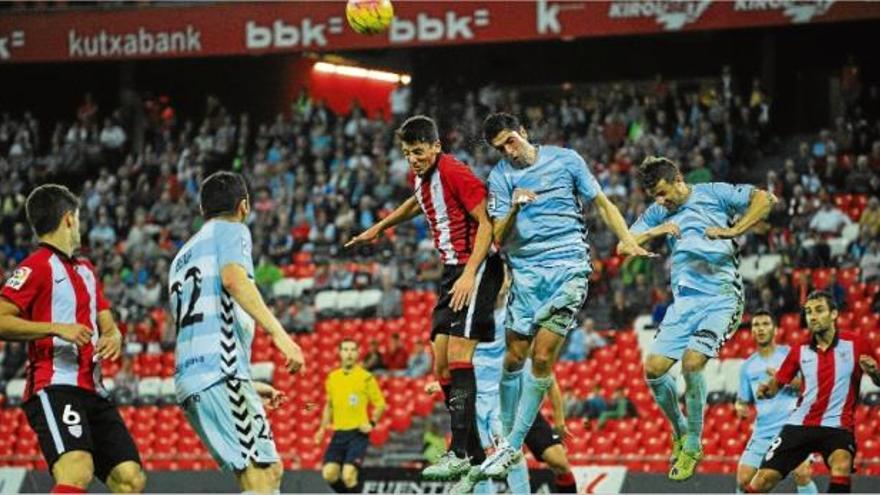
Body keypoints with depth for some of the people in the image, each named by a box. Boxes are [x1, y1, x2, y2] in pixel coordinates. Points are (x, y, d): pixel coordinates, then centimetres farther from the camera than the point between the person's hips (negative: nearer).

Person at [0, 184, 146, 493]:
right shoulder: (37, 266, -3)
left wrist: (113, 337, 3)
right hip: (54, 388, -9)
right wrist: (56, 328, -22)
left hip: (93, 391, 9)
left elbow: (107, 324, 27)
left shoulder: (85, 270, 25)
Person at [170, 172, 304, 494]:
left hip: (190, 379, 9)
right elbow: (233, 278, -16)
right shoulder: (231, 230, 7)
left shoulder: (183, 256, 31)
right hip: (220, 372, -9)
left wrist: (249, 386, 34)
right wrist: (279, 333, -23)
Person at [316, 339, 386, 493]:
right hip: (339, 433, 5)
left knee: (348, 476, -17)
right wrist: (323, 427, 14)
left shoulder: (366, 378, -3)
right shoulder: (332, 377, 11)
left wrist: (371, 423, -11)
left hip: (358, 433, -5)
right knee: (329, 473, -6)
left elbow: (380, 404, 3)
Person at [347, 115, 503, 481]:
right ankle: (474, 454, 7)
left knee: (458, 356, -18)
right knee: (442, 365, 5)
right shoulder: (420, 175, 10)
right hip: (452, 271, 10)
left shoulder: (454, 172, -16)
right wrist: (379, 227, 42)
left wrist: (470, 275, -26)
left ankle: (460, 454, -21)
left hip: (476, 267, -10)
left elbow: (486, 224, -19)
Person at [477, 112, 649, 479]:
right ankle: (508, 440, 19)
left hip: (568, 266, -2)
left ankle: (513, 446, -4)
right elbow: (499, 238, -1)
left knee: (542, 358, -10)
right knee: (515, 357, 2)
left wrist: (627, 240, -3)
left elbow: (602, 203, 11)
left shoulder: (565, 160, 3)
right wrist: (514, 209, -21)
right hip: (525, 271, 2)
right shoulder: (500, 177, 4)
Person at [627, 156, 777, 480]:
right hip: (684, 301, 6)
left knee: (691, 362, -22)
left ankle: (692, 445, -7)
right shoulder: (657, 214, 16)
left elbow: (765, 199, -5)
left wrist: (733, 231, -13)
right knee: (653, 368, -6)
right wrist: (654, 232, -8)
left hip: (721, 298, -6)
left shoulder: (713, 194, 1)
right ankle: (680, 432, 18)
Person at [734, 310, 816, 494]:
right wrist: (740, 408, -6)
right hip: (762, 432, 4)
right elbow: (743, 399, 18)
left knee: (802, 474, -22)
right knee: (743, 480, -4)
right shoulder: (748, 366, 13)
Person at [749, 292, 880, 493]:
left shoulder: (856, 344, -3)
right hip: (800, 424, 3)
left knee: (841, 467, -34)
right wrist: (766, 389, -10)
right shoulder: (800, 351, 6)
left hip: (837, 426, -3)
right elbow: (777, 384, 14)